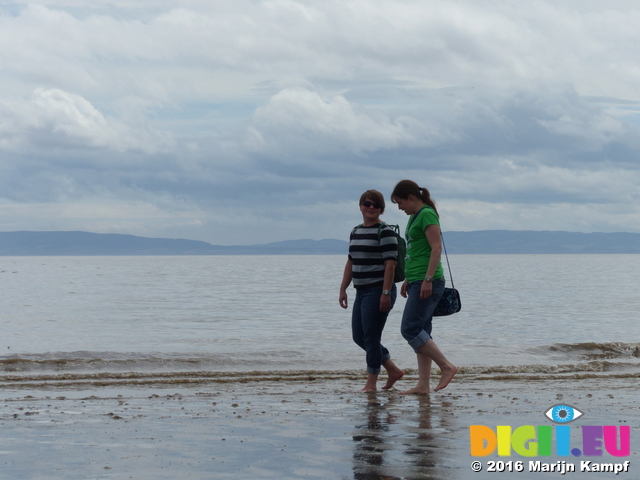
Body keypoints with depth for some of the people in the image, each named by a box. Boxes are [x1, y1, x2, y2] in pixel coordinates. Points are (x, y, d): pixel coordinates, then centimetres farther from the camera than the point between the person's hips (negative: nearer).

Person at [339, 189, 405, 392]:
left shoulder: (384, 232, -9)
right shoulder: (355, 232, 15)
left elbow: (390, 264, -15)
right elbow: (351, 263, 20)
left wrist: (386, 293, -21)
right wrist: (343, 289, 16)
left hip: (378, 291, -9)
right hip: (362, 292, 9)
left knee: (371, 337, -5)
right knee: (358, 336, 11)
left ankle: (371, 384, 4)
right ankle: (393, 370, 22)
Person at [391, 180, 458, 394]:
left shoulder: (427, 214, -10)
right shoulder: (415, 216, 19)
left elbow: (436, 248, -18)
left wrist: (428, 280, -23)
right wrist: (408, 280, 25)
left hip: (427, 282, -10)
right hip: (417, 281, 10)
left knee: (410, 329, -14)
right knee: (420, 331, 6)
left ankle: (446, 366, -9)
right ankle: (423, 384, 6)